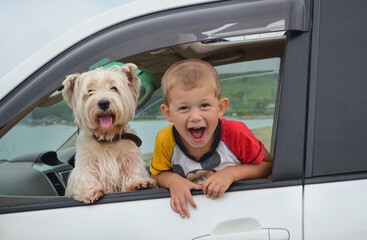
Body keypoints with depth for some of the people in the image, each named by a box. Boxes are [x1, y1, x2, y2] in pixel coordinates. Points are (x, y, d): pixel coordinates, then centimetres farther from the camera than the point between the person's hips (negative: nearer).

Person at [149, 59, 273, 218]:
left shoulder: (236, 133, -20)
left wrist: (231, 173, -20)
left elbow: (267, 164, -6)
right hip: (191, 207, 1)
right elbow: (158, 175, 3)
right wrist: (173, 180, -19)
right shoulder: (165, 140, -16)